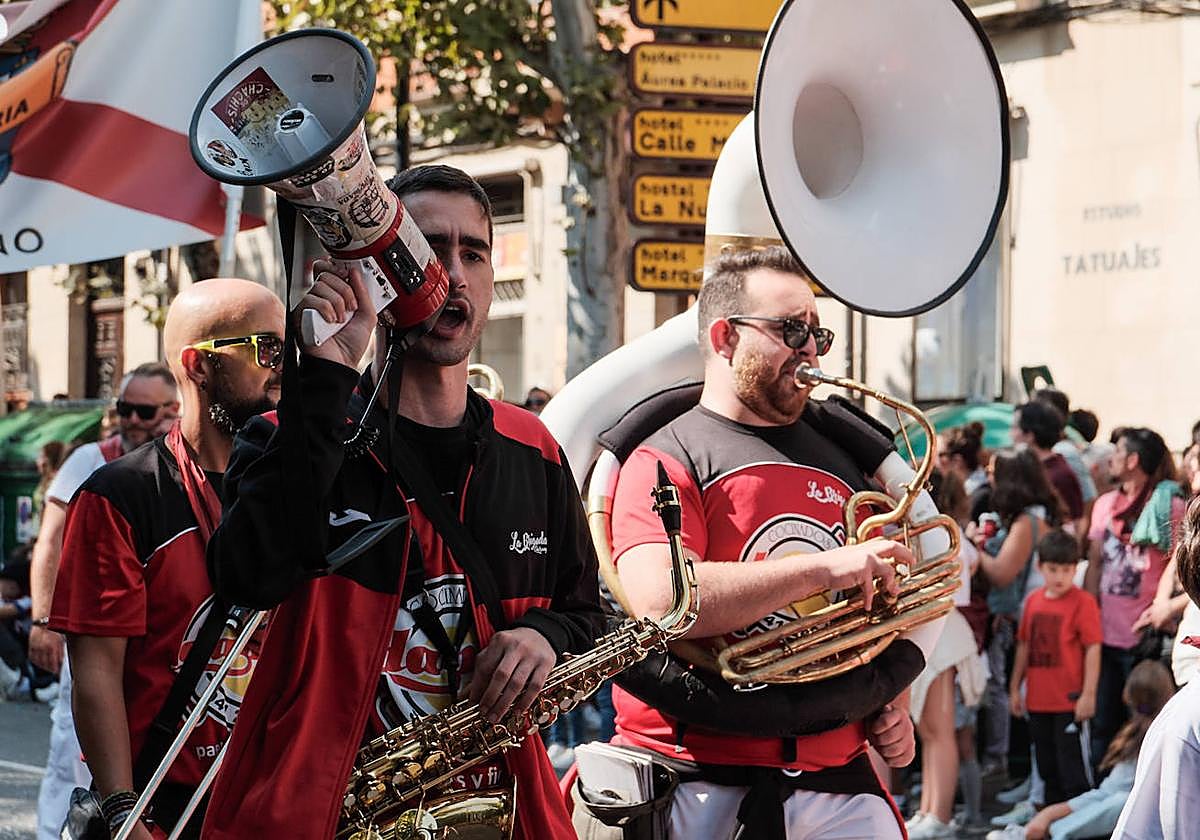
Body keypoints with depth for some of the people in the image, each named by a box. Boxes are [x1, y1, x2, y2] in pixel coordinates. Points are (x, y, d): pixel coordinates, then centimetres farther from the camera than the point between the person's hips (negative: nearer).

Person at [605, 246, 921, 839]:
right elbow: (659, 602, -20)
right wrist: (823, 568, -19)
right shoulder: (667, 462, -3)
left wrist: (892, 705, 9)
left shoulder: (842, 458, 17)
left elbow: (880, 603, 27)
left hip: (833, 779, 5)